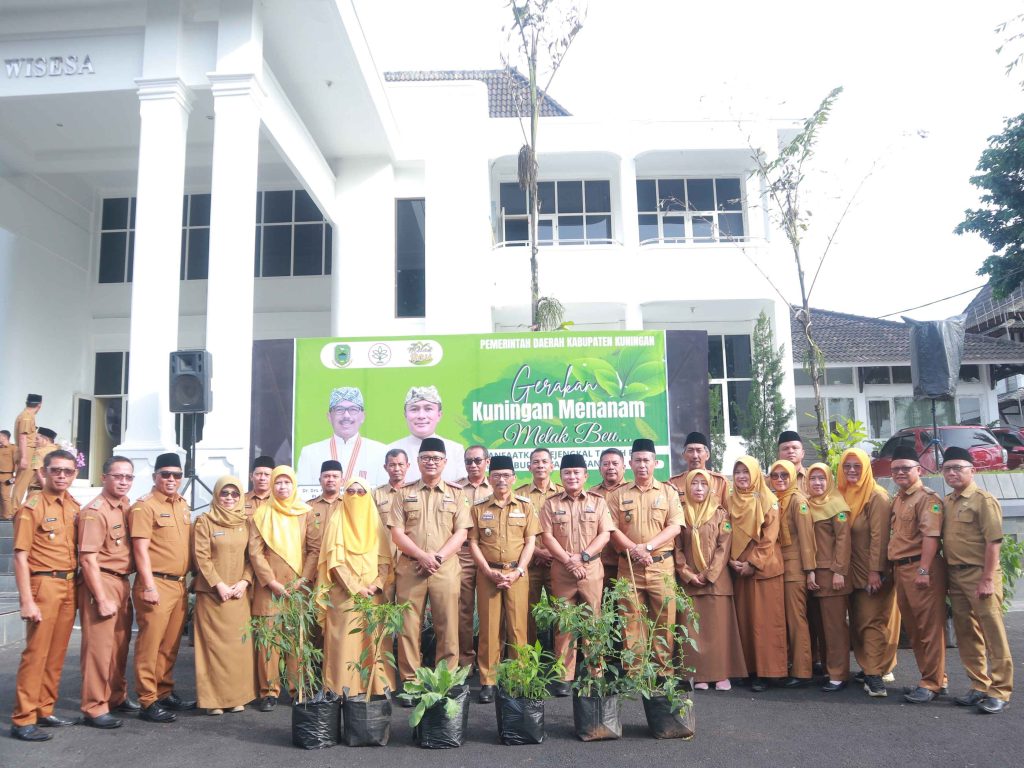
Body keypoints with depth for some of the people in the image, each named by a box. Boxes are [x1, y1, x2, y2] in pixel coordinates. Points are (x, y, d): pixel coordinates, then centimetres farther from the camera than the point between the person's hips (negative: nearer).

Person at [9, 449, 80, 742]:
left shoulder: (73, 507, 9)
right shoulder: (32, 506, -9)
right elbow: (20, 557, -12)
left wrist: (77, 584, 10)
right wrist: (27, 601, -16)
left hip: (69, 585, 6)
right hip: (44, 584, -6)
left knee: (57, 652, 12)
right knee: (36, 652, -4)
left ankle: (44, 711, 23)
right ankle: (22, 720, 5)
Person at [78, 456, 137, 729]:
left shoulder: (126, 506, 9)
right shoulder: (95, 512, -14)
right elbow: (89, 559, -17)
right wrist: (102, 599, -18)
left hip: (123, 583, 8)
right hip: (101, 583, -8)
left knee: (120, 644, 16)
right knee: (99, 647, -2)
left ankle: (117, 697, 30)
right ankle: (94, 709, 8)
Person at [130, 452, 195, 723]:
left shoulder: (183, 506, 15)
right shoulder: (144, 506, -8)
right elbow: (141, 549, -13)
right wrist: (149, 586, -18)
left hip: (179, 584, 7)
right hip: (156, 584, -7)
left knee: (170, 645, 15)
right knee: (150, 644, -3)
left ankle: (165, 693, 26)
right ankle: (148, 702, 4)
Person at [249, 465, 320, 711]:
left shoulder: (305, 514, 7)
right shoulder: (262, 514, 6)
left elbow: (315, 549, 2)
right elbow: (255, 551, 0)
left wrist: (303, 579, -9)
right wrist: (271, 582, -9)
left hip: (298, 586, 0)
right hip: (269, 586, 0)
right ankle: (269, 691, 5)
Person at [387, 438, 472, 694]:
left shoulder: (456, 494, 9)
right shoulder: (405, 493, 9)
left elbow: (461, 533, 1)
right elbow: (396, 533, 1)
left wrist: (438, 557, -12)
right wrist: (422, 556, -13)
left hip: (446, 568, 0)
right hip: (410, 568, 1)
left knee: (447, 627, 1)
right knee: (409, 626, 2)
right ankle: (409, 681, 12)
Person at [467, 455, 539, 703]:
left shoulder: (525, 506, 5)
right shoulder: (479, 507, 4)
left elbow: (530, 542, 3)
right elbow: (473, 542, 3)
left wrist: (517, 571, -8)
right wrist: (489, 571, -8)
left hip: (517, 574, 0)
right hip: (487, 574, 0)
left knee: (517, 626, 1)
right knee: (489, 627, 1)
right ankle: (487, 681, 9)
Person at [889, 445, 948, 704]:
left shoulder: (927, 498, -9)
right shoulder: (897, 500, 17)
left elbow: (931, 535, -18)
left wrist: (923, 570, -24)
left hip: (922, 569, -9)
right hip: (900, 569, 9)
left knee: (930, 628, -2)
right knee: (913, 628, 15)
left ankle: (932, 683, 7)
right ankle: (931, 678, 26)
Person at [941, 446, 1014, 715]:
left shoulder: (983, 500, -9)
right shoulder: (945, 503, 11)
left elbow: (993, 541, -14)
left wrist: (987, 579, -18)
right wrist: (946, 575, 10)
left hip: (979, 574, -7)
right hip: (955, 576, 7)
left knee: (993, 634, 0)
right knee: (966, 634, 13)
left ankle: (999, 692, 8)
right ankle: (979, 687, 24)